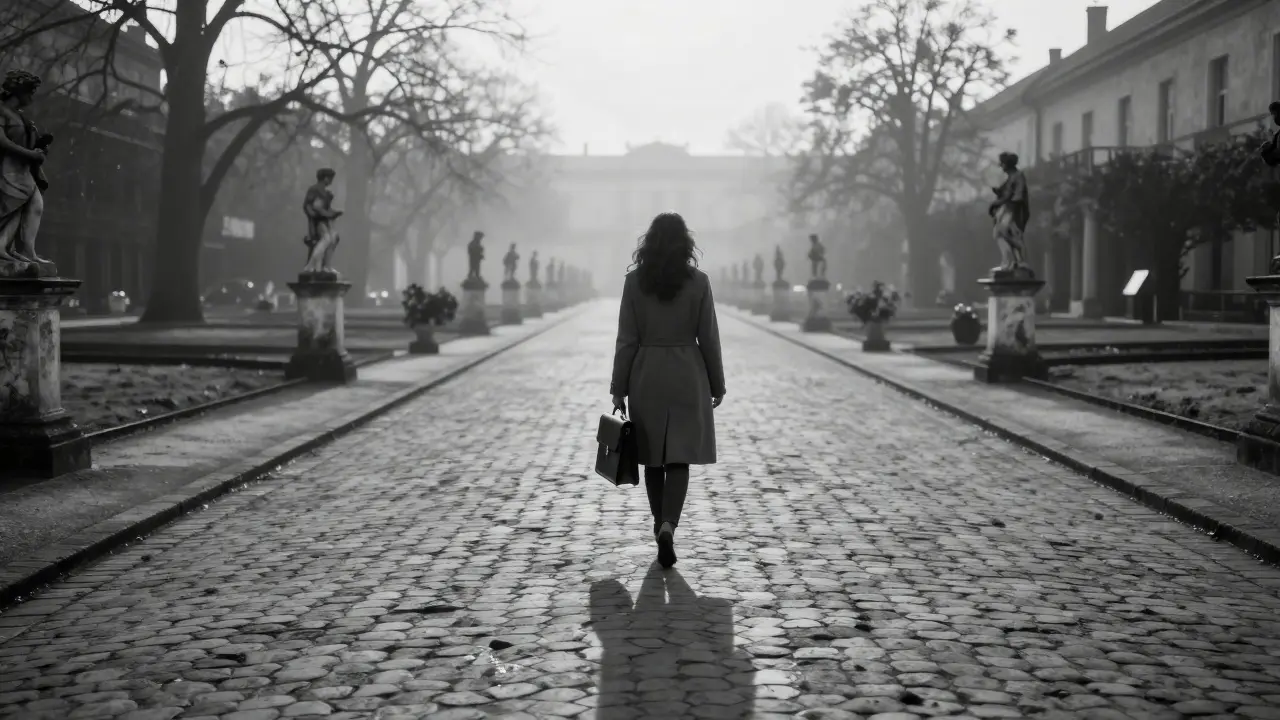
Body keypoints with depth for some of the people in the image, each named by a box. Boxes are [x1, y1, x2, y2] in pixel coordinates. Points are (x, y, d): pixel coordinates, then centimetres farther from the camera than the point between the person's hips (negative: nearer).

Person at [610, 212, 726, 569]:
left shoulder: (634, 280, -4)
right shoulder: (698, 281, -6)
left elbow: (626, 339, -4)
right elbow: (708, 338, -3)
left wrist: (619, 390, 2)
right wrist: (717, 385, 7)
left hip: (646, 376, 1)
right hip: (687, 376, -1)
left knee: (654, 457, 15)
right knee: (679, 457, 2)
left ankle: (661, 526, 25)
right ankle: (668, 526, -18)